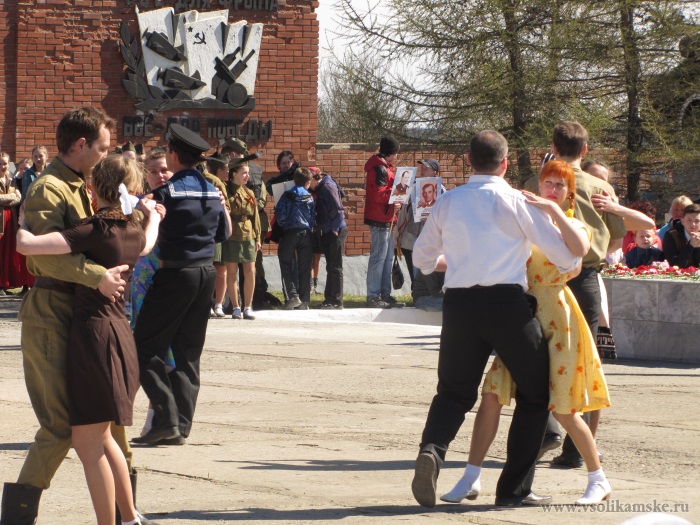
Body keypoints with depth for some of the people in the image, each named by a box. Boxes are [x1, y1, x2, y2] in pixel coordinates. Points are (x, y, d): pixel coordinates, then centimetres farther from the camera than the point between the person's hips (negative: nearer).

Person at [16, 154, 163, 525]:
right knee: (99, 438, 21)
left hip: (93, 332, -8)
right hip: (119, 332, 8)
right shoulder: (134, 231, 7)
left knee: (87, 442, -2)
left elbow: (26, 246, -23)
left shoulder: (95, 230, -17)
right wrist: (153, 218, 55)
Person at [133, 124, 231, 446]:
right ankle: (181, 426, 9)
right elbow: (223, 234, 17)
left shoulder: (166, 192, -13)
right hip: (206, 274, 7)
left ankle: (166, 418, -11)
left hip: (175, 274, -7)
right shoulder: (213, 193, 7)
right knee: (189, 353, 11)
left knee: (146, 348, 0)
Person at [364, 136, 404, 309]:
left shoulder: (383, 167, 19)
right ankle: (373, 297, -8)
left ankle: (385, 295, 17)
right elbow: (380, 195, -23)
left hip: (385, 219, 11)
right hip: (380, 219, -11)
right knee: (379, 257, -9)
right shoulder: (380, 169, -15)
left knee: (387, 257, 13)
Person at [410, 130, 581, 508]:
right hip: (507, 302, -3)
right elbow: (565, 256, -3)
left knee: (454, 392, 16)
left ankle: (432, 449, -16)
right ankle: (515, 489, 11)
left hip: (459, 303, 3)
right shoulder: (516, 201, -2)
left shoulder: (448, 202, 10)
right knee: (534, 393, 13)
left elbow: (423, 258, 22)